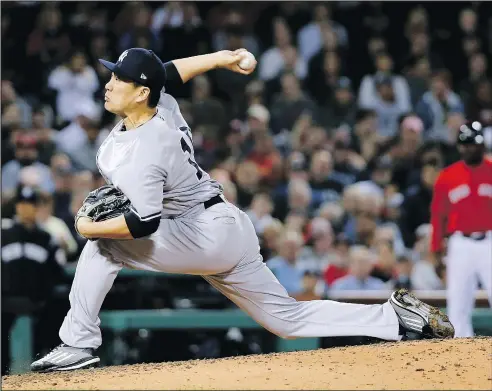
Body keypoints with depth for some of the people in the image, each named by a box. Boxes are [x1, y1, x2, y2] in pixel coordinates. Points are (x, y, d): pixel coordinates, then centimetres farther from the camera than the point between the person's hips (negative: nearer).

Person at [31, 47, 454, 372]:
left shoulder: (141, 155, -26)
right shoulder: (161, 101, -2)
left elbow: (144, 224, -29)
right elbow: (171, 71, 19)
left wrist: (89, 227, -17)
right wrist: (222, 58, 20)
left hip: (208, 239, -10)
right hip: (229, 230, 10)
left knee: (101, 243, -10)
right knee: (289, 319, 14)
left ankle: (79, 345, -7)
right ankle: (396, 316, 10)